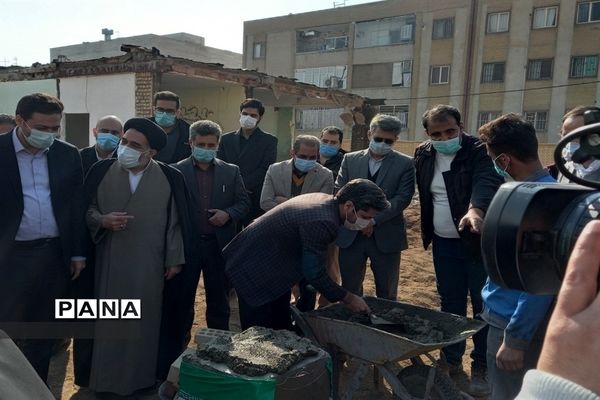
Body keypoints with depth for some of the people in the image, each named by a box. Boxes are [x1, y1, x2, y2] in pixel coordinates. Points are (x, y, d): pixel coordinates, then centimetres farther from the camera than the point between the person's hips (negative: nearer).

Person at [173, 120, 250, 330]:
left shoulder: (231, 171, 5)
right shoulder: (177, 171, -1)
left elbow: (244, 202, 8)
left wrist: (228, 214, -11)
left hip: (219, 243, 2)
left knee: (219, 298, 11)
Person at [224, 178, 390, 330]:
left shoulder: (325, 199, -3)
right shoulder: (321, 221, -32)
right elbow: (314, 273, -25)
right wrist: (348, 299, -14)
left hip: (275, 266, 10)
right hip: (254, 270, -10)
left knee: (282, 329, 15)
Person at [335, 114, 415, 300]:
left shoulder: (405, 164, 0)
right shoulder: (350, 159, 7)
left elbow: (403, 198, -8)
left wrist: (374, 219, -16)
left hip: (386, 236, -1)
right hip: (351, 234, 2)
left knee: (386, 295, 10)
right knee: (349, 291, 12)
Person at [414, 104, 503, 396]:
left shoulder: (478, 152, -15)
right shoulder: (423, 155, 2)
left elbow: (487, 182, -33)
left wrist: (476, 209, -53)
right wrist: (427, 232, 9)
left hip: (479, 241, -5)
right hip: (444, 243, 5)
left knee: (484, 305, 4)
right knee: (450, 303, 16)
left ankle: (481, 366, 19)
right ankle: (451, 358, 31)